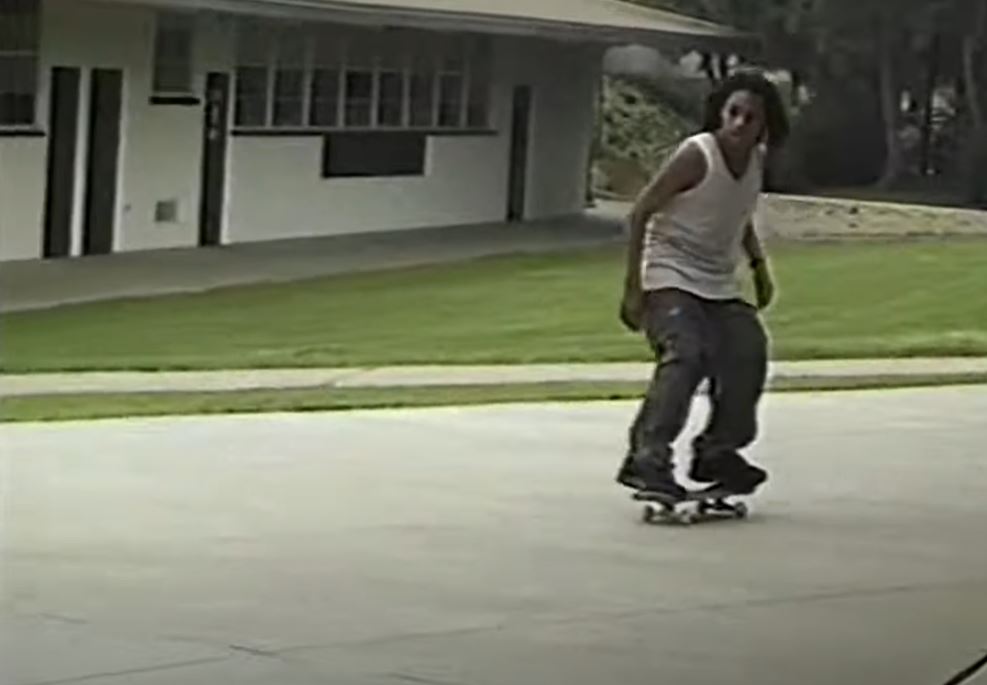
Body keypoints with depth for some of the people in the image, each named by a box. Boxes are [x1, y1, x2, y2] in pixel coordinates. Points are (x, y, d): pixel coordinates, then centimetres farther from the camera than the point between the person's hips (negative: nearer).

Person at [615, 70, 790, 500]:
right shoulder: (697, 155, -16)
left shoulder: (756, 161, 5)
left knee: (748, 356, 0)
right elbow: (640, 213, -14)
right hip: (671, 276, -7)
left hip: (719, 285, 7)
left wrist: (759, 265, 14)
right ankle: (647, 457, -27)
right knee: (686, 356, -26)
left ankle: (717, 451, 17)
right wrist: (633, 288, -18)